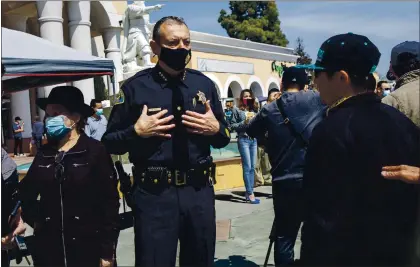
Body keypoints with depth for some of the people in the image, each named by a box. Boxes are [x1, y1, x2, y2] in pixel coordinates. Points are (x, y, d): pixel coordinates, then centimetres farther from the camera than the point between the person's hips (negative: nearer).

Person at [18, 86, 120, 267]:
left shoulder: (95, 151, -9)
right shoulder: (44, 154, 5)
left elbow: (110, 202, -10)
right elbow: (24, 194, 19)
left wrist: (107, 251, -9)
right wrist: (35, 221, 5)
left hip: (88, 247, -4)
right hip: (48, 247, 4)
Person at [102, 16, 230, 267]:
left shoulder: (204, 84, 7)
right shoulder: (135, 87, -3)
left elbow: (224, 137, 14)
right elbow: (110, 142, 1)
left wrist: (216, 129, -7)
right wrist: (136, 132, -16)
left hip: (200, 192, 4)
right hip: (154, 195, -3)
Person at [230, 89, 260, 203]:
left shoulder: (255, 110, 13)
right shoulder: (237, 110, 1)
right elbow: (232, 126, -3)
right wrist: (244, 122, -13)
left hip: (254, 140, 5)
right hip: (243, 140, -5)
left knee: (252, 168, 7)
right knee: (247, 167, -6)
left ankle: (248, 193, 15)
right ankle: (250, 194, -3)